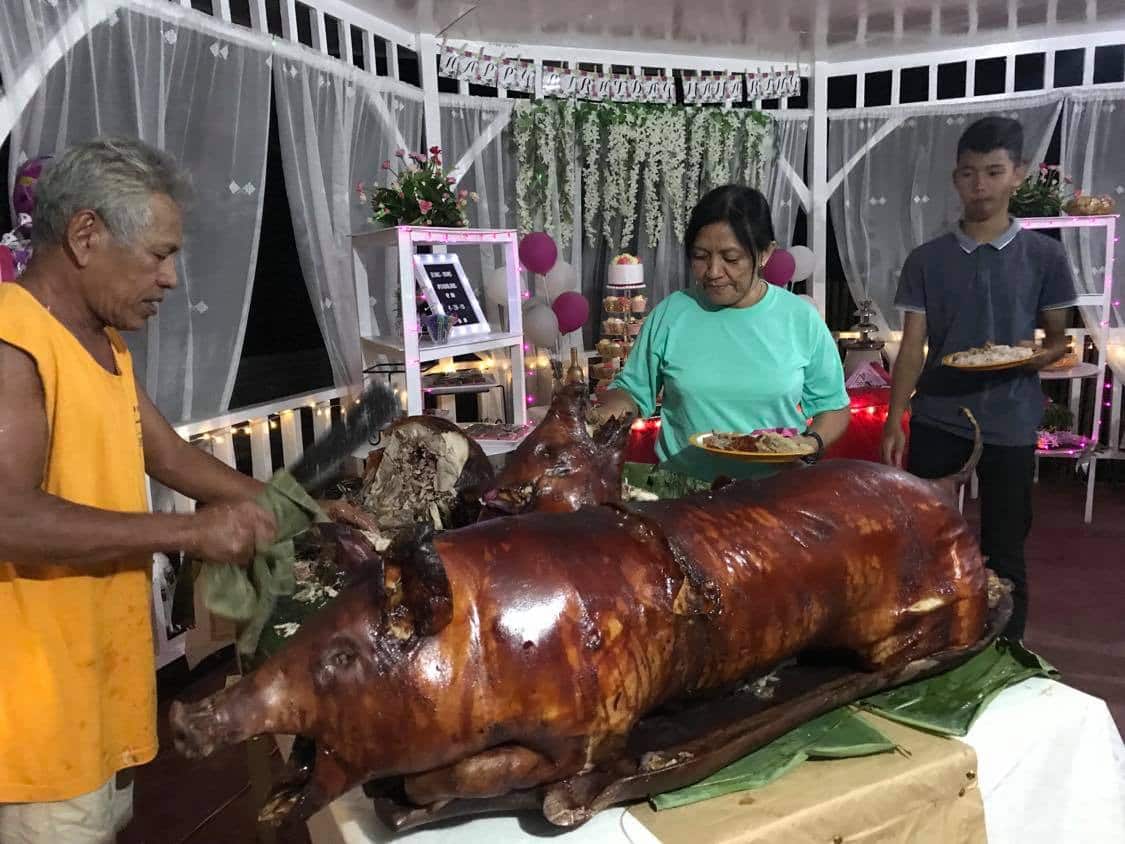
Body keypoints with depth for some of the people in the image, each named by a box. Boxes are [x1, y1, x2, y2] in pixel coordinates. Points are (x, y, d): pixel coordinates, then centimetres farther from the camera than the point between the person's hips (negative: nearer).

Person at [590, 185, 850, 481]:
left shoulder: (801, 319, 2)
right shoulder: (669, 314, 2)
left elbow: (833, 407, 11)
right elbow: (632, 392, 10)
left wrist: (813, 442, -8)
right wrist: (602, 415, -9)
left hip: (775, 488, -2)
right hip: (682, 488, 2)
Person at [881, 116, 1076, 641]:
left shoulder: (1044, 256, 1)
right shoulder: (926, 260, 2)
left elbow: (1057, 343, 7)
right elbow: (911, 348, 1)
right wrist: (894, 422, -8)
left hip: (1010, 426, -1)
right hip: (935, 422, 1)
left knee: (1003, 556, 7)